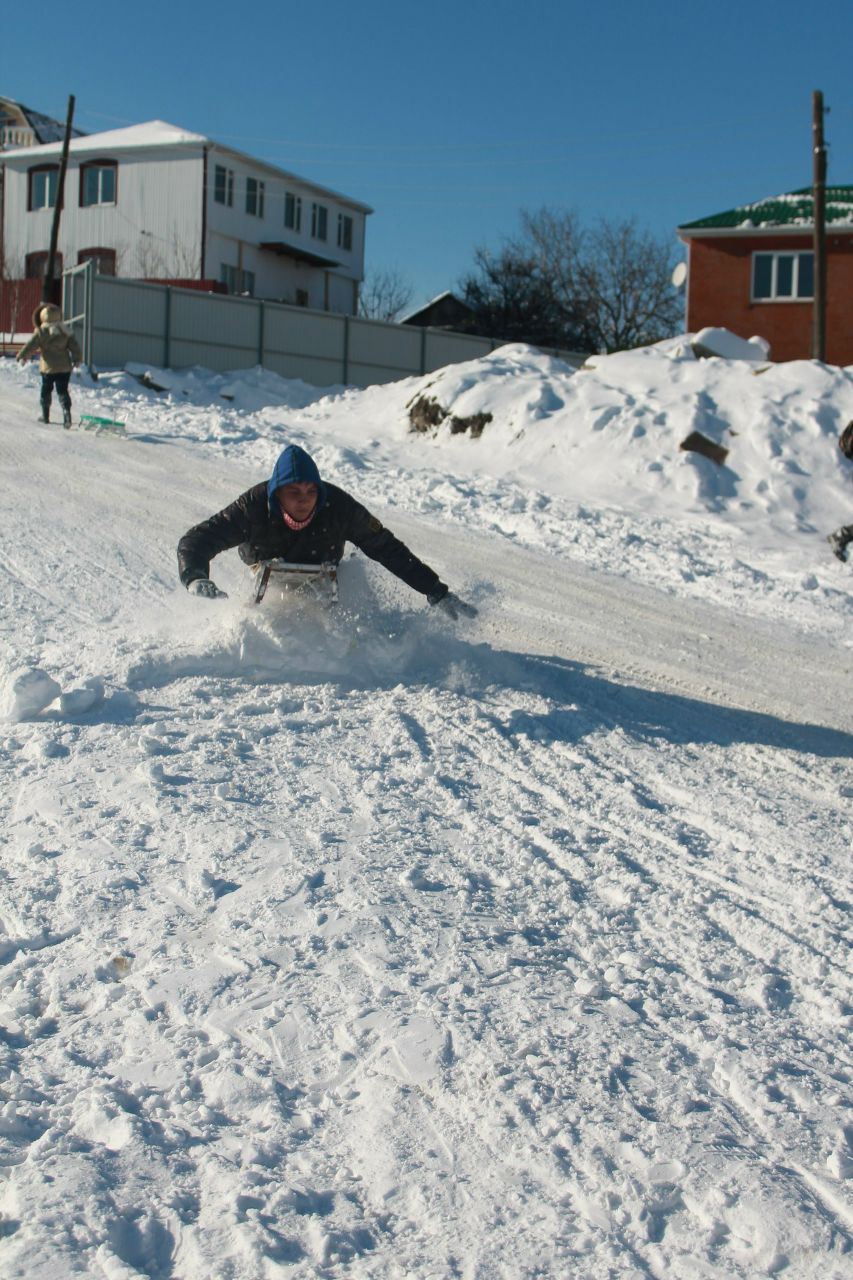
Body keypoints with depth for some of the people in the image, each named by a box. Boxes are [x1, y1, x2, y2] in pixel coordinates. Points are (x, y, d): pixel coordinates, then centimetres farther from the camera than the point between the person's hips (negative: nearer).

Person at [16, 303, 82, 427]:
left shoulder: (41, 332, -9)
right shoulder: (65, 331, 3)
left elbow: (30, 346, -5)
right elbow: (75, 346, 7)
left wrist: (21, 357, 8)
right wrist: (77, 359, 20)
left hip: (48, 367, -3)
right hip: (65, 367, 3)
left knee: (46, 390, 14)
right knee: (62, 391, 4)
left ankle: (45, 415, 21)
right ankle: (67, 412, -17)